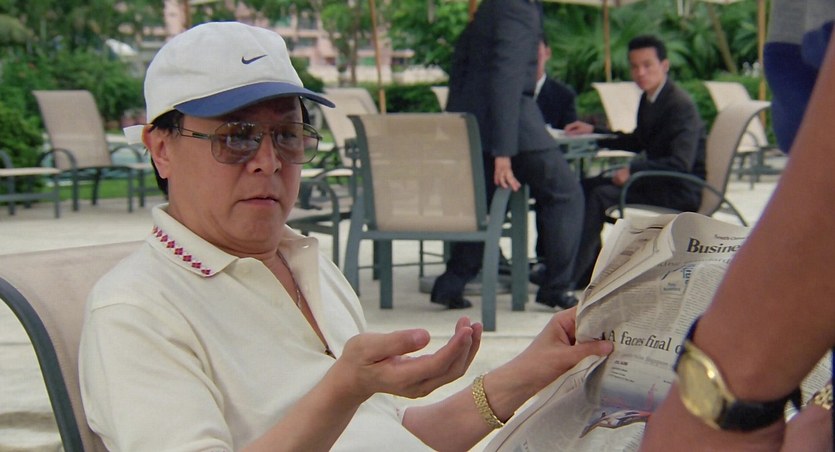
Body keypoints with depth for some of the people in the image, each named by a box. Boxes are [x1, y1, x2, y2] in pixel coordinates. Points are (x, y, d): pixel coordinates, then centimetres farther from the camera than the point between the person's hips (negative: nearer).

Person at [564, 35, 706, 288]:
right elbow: (638, 142, 25)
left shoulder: (680, 105, -18)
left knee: (601, 195, -23)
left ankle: (572, 275, -21)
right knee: (586, 186, 6)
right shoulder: (649, 99, 9)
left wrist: (632, 170, -29)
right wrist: (593, 132, 15)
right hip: (658, 180, 10)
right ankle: (590, 267, 3)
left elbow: (681, 164, -27)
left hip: (681, 190, -10)